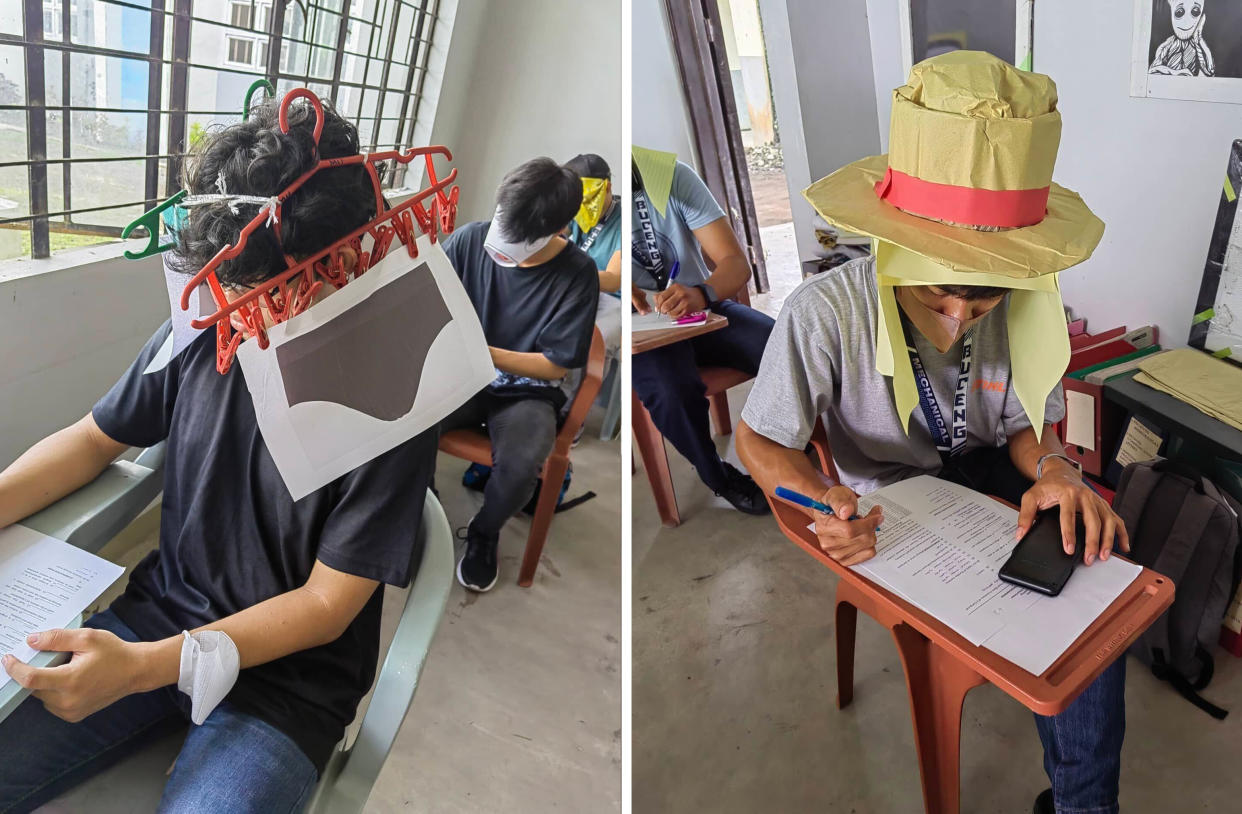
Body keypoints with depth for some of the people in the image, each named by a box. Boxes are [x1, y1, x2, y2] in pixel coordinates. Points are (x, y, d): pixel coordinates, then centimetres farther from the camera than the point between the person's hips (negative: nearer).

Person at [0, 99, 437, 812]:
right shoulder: (203, 332, -6)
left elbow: (327, 604, -15)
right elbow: (96, 438, 11)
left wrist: (143, 667, -23)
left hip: (288, 683, -4)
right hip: (161, 614, 5)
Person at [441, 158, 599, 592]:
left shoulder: (578, 274, -17)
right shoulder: (469, 239, -11)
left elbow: (556, 365, -14)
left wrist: (486, 354, -27)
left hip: (526, 392, -2)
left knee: (520, 466, -30)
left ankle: (484, 531, 5)